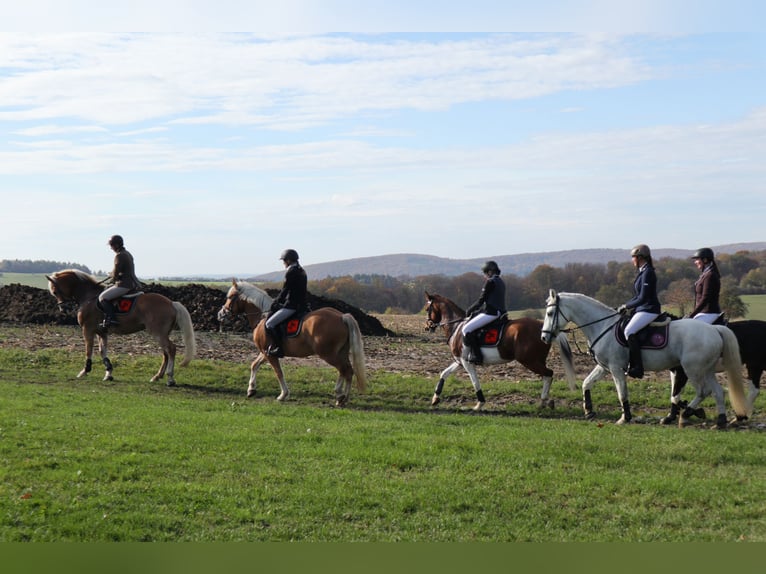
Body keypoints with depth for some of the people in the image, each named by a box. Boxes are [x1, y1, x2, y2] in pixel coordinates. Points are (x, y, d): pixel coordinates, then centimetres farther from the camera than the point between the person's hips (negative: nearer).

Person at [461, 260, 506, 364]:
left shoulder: (490, 282, -10)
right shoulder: (501, 282, 19)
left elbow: (481, 300, -9)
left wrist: (470, 310, 5)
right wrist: (475, 311, 22)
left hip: (491, 313, -11)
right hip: (500, 312, 11)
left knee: (466, 329, -11)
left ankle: (476, 356, -15)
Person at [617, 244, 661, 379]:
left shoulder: (647, 273, -16)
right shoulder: (643, 272, 15)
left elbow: (642, 298, -20)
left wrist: (626, 306, -11)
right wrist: (626, 306, 10)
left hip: (649, 310, -11)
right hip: (643, 309, 11)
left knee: (629, 331, -26)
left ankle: (637, 367, -27)